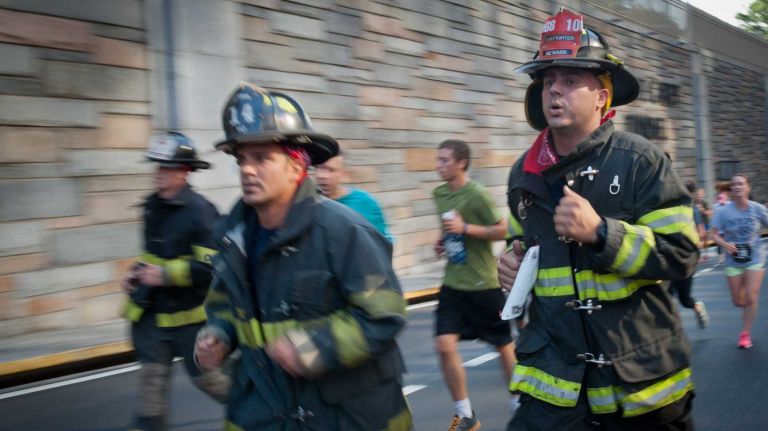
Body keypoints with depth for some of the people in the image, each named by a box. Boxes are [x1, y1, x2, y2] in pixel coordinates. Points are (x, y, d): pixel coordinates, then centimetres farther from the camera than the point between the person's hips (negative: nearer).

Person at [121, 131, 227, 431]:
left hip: (189, 314, -6)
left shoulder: (199, 211, -19)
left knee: (204, 376, 10)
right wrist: (138, 271, 6)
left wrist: (166, 274, -25)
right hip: (152, 312, 6)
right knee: (151, 379, 5)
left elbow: (212, 266, -25)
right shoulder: (153, 206, 6)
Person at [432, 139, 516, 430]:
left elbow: (503, 230, -15)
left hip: (483, 285, -5)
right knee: (445, 346, -7)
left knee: (504, 346, 10)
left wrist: (465, 228, -23)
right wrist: (442, 243, 4)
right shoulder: (439, 194, 6)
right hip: (453, 284, 6)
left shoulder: (476, 194, -15)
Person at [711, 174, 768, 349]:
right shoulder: (724, 211, -11)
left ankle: (745, 334, 5)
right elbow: (714, 234, -10)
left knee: (751, 298, -8)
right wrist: (724, 244, -28)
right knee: (738, 301, 8)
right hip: (733, 262, 1)